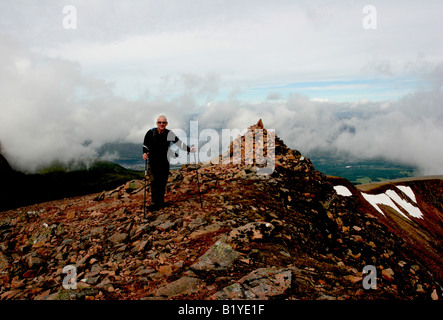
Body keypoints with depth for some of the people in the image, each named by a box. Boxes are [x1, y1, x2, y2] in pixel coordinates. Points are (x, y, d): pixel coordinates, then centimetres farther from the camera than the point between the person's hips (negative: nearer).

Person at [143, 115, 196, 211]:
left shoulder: (169, 134, 2)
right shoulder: (151, 132, -2)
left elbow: (179, 142, 5)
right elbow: (145, 145, 7)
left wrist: (189, 149, -3)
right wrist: (145, 153, -10)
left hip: (164, 162, 2)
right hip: (153, 161, -2)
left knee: (163, 182, 7)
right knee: (154, 181, -11)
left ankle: (161, 202, 21)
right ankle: (154, 203, -4)